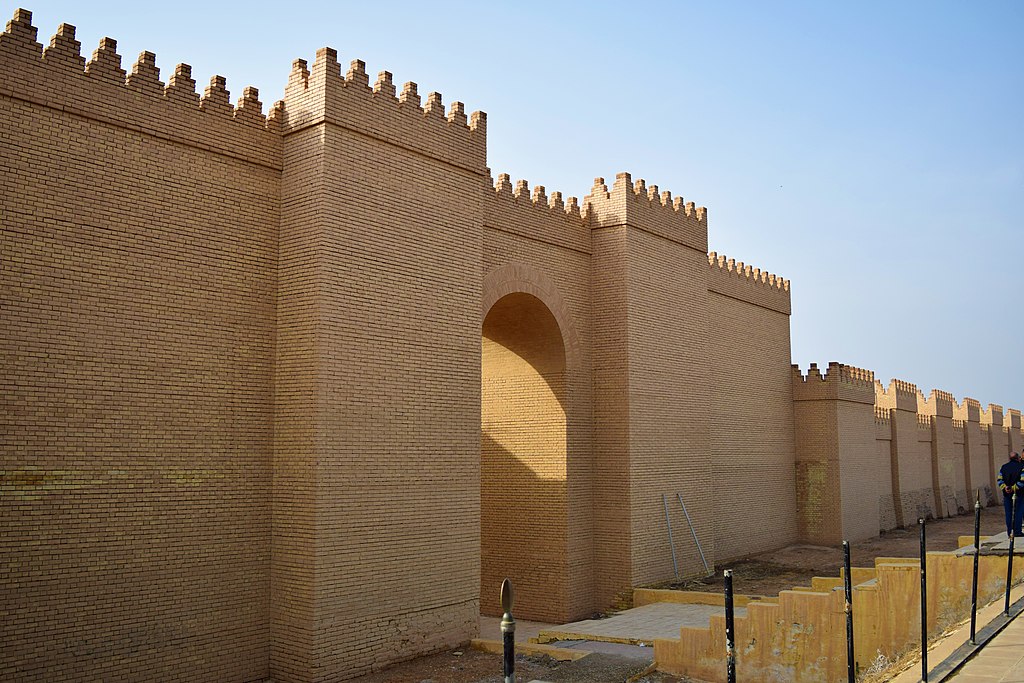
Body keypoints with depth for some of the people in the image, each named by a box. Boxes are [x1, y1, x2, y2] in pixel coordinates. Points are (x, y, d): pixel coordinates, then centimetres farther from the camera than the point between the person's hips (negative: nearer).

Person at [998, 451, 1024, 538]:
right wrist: (1013, 488, -15)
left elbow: (999, 480, 1)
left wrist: (1005, 487, -8)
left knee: (1008, 513, 8)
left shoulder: (1004, 467, 9)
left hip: (1007, 493, 4)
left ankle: (1010, 532, 8)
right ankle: (1017, 532, 0)